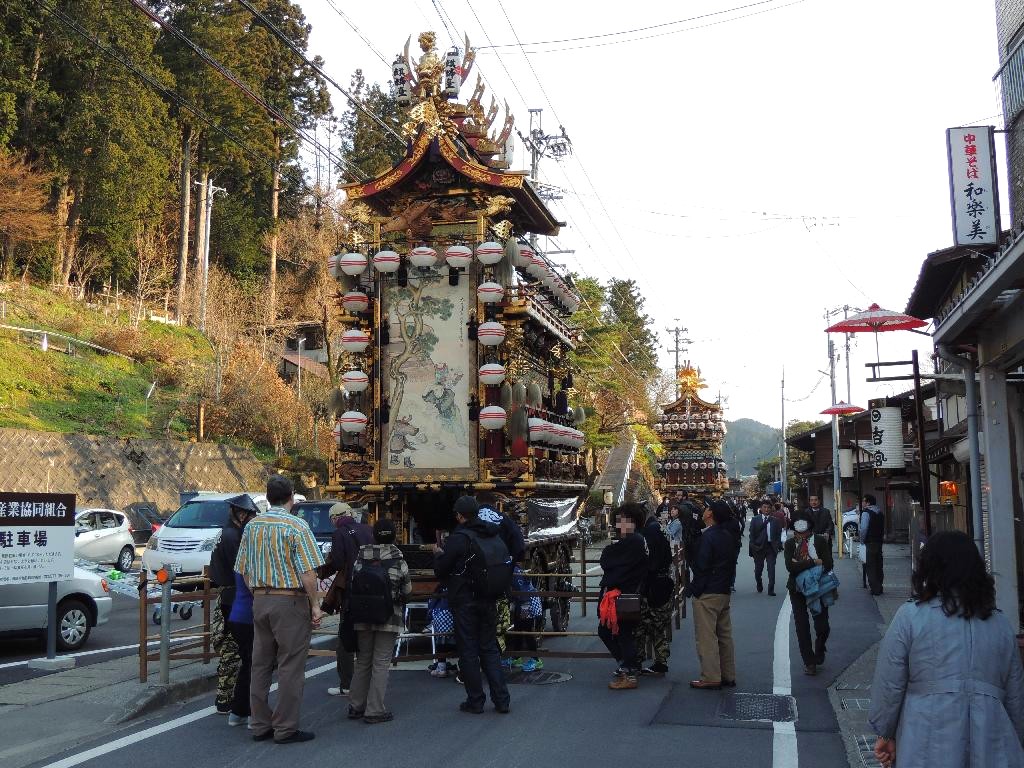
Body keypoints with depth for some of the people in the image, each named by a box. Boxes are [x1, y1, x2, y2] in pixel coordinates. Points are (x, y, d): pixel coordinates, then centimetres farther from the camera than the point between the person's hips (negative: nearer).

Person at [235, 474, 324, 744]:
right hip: (290, 601, -6)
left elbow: (244, 570, 11)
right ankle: (285, 729, 4)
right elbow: (308, 572, -16)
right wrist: (315, 605, -8)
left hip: (260, 601, 6)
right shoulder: (296, 526, -12)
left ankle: (260, 726, 19)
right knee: (290, 667, 1)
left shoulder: (251, 526, 7)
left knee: (260, 665, 12)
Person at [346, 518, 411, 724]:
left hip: (362, 617, 4)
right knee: (381, 664, 1)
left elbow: (352, 584, 0)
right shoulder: (397, 560, -9)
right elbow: (407, 590, -3)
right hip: (389, 618, -4)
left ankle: (356, 706, 22)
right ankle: (374, 711, 2)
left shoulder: (360, 556, -2)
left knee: (363, 661, 16)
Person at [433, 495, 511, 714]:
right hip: (489, 601, 6)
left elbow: (440, 571, -11)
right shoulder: (494, 536, 5)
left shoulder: (458, 538, -15)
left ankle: (475, 701, 8)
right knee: (490, 649, 13)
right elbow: (509, 566, 14)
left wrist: (438, 555, 8)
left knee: (468, 651, 4)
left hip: (464, 602, -6)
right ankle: (501, 699, 10)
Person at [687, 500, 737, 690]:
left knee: (706, 636, -4)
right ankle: (728, 676, 19)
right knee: (724, 635, 14)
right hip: (725, 592, 9)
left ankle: (710, 678, -3)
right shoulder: (728, 537, 11)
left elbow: (702, 566, -18)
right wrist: (728, 584, 19)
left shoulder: (708, 536, -16)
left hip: (707, 594, -9)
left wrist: (694, 589, -11)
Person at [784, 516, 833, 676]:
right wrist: (814, 562, -22)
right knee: (802, 627, 2)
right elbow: (790, 566, -18)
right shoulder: (790, 543, -5)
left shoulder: (821, 541, -6)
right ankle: (809, 662, 15)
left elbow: (828, 565, -15)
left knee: (822, 627, -1)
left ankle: (819, 651, 31)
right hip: (797, 589, 1)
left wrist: (801, 565, -19)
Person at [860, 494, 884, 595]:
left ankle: (875, 588, -5)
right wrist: (880, 537, 18)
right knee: (878, 565, 14)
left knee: (870, 567, -2)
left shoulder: (866, 513, -13)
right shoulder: (880, 513, 12)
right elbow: (883, 528, 15)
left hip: (870, 543, -8)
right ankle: (879, 588, 19)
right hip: (879, 542, 8)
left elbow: (863, 529, -20)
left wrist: (862, 540, -7)